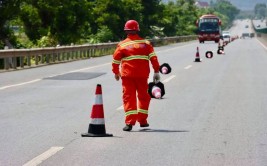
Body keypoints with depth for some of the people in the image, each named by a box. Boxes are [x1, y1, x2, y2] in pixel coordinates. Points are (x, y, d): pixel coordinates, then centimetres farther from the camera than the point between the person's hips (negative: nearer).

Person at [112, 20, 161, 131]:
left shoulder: (122, 45, 1)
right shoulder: (145, 43, 6)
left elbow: (115, 60, 4)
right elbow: (153, 58, 0)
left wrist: (116, 72, 20)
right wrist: (156, 72, 4)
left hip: (127, 75, -2)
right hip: (142, 75, 2)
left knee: (128, 97, 1)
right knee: (143, 97, 17)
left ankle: (129, 122, -8)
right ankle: (142, 120, 20)